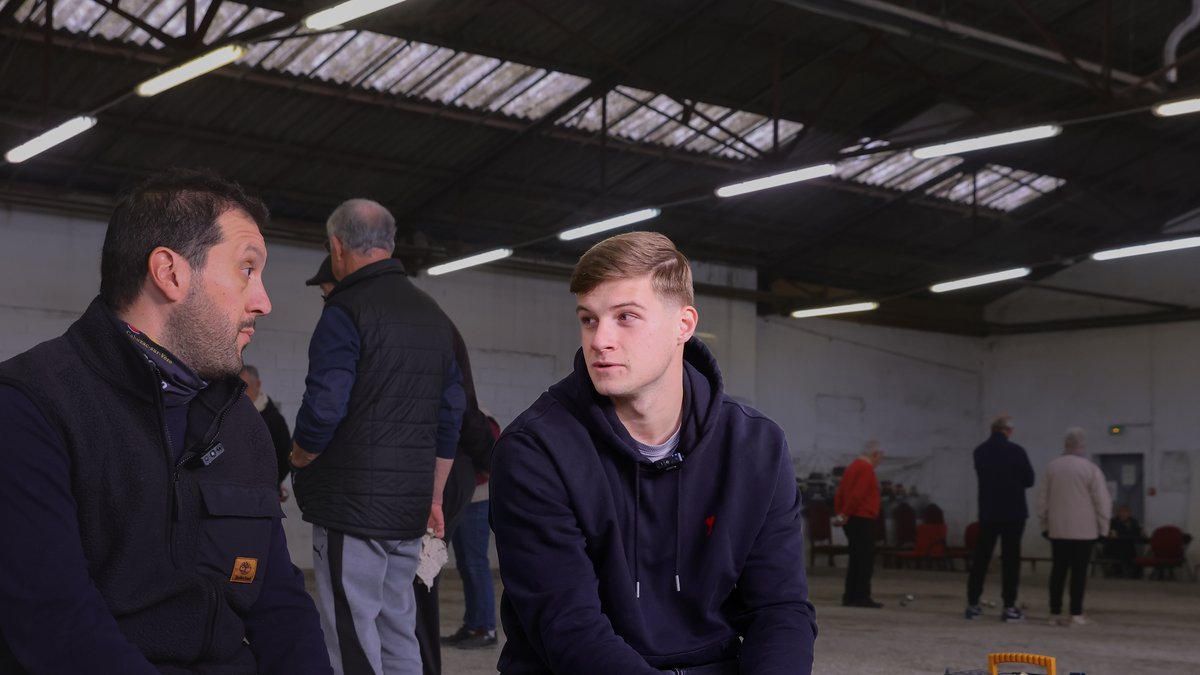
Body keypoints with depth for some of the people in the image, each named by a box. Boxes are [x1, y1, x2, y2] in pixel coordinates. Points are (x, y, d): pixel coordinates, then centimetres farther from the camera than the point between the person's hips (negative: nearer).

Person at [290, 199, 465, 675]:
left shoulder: (346, 313, -10)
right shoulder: (434, 318, 15)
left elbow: (323, 411, -19)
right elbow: (450, 417, 17)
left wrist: (299, 459, 1)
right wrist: (433, 498, 21)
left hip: (352, 505, -8)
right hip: (409, 509, 8)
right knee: (398, 632, 14)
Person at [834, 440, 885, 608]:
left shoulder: (852, 467, 17)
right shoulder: (867, 469, -12)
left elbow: (840, 494, 16)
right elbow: (857, 495, -22)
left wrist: (840, 514, 12)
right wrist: (845, 514, -15)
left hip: (851, 520, 9)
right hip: (863, 520, -9)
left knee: (856, 560, 12)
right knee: (866, 560, -6)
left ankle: (850, 596, 12)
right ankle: (862, 596, -8)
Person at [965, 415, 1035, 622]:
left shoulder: (980, 451, 1)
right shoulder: (1015, 451, -11)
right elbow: (1029, 480, -1)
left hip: (988, 512, 3)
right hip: (1013, 511, -3)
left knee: (981, 557, 8)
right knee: (1010, 559, 0)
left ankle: (973, 604, 9)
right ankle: (1009, 607, -1)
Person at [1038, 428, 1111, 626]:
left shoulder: (1051, 467, 5)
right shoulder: (1091, 469, -8)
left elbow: (1042, 499, 11)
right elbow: (1102, 501, -7)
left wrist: (1045, 524, 20)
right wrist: (1102, 527, 3)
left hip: (1057, 529, 3)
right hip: (1084, 530, -3)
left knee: (1058, 570, 7)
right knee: (1079, 571, -1)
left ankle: (1055, 613, 7)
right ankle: (1076, 615, -1)